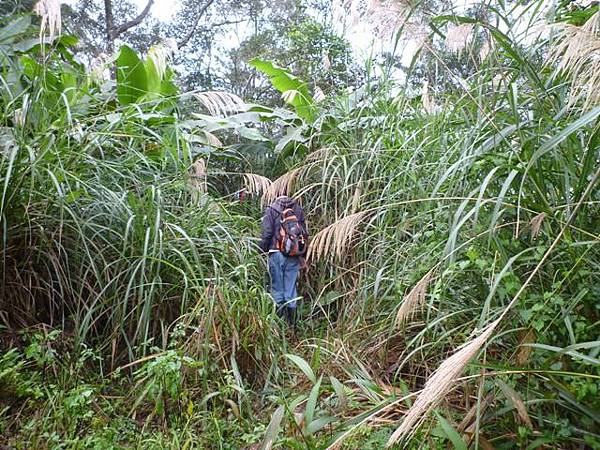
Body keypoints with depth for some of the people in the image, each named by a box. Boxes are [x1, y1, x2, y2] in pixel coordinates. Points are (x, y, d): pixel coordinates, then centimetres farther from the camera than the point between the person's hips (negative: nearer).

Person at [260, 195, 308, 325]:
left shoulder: (271, 210, 2)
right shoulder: (299, 210, 11)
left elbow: (267, 233, -7)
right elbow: (305, 233, 10)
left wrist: (263, 250, 5)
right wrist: (302, 255, 17)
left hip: (277, 254, -3)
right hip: (295, 256, 3)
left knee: (277, 288, 7)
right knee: (291, 288, 10)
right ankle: (291, 322, 15)